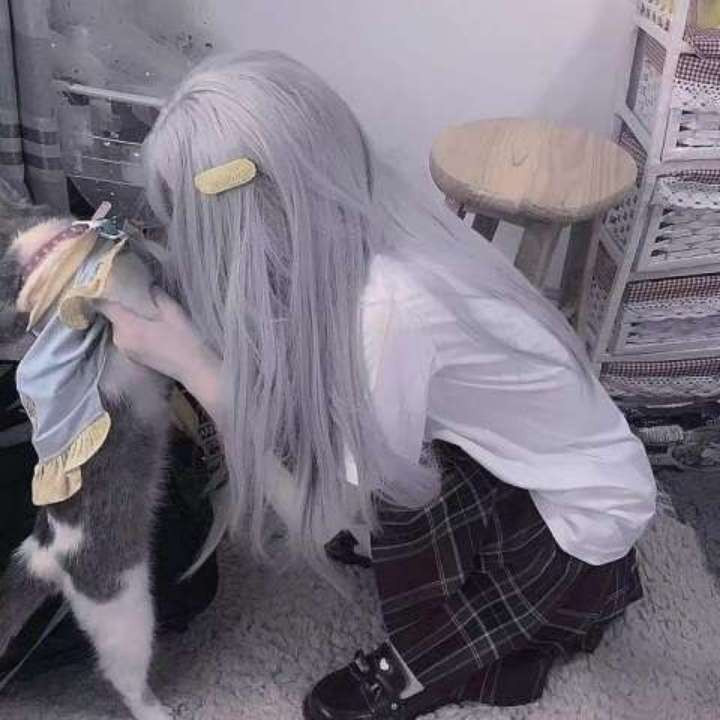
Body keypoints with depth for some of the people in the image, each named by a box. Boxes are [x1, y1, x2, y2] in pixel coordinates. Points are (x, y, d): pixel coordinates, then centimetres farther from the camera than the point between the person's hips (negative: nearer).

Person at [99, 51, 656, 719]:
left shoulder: (389, 306, -36)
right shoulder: (355, 233, -13)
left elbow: (351, 487, -26)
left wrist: (188, 364, -27)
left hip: (582, 515, -7)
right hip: (532, 472, 7)